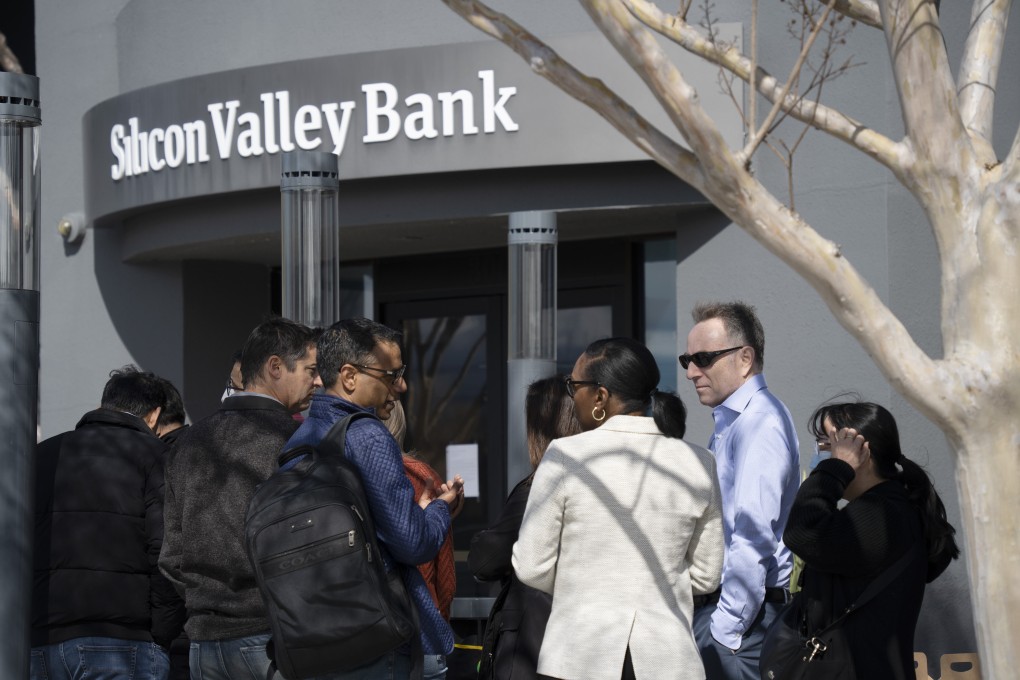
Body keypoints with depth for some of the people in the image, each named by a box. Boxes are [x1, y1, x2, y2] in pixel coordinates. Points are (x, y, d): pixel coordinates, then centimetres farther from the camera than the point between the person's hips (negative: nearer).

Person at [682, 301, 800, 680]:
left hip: (739, 619, -9)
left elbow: (754, 535, -21)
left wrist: (725, 630, -20)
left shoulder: (760, 422, -13)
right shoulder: (728, 423, 18)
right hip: (713, 606, 9)